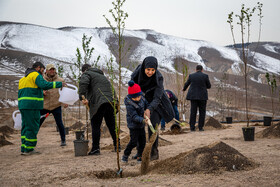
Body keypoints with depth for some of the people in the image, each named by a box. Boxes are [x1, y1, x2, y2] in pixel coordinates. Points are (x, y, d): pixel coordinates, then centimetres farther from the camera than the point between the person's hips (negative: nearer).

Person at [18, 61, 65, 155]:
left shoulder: (24, 78, 25)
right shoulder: (36, 75, -4)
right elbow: (44, 85, -20)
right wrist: (59, 84, -17)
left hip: (22, 105, 9)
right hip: (32, 105, -9)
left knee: (26, 126, 11)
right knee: (32, 127, -5)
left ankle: (24, 148, 11)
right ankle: (29, 149, -5)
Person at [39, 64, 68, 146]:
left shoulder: (60, 80, 1)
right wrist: (42, 92, -20)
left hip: (56, 106, -1)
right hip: (44, 106, 1)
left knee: (59, 123, -2)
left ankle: (63, 140, 15)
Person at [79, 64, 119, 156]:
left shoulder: (87, 74, 11)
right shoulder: (102, 75, 34)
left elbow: (83, 83, -12)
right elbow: (111, 88, 30)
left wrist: (82, 97, -15)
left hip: (98, 103, -7)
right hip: (110, 102, 7)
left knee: (95, 126, 0)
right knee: (111, 125, 15)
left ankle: (95, 149, -1)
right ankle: (117, 146, 20)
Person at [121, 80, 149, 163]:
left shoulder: (142, 98, -4)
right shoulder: (129, 105, -26)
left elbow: (146, 105, 16)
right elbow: (134, 117, -30)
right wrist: (143, 120, -42)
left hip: (141, 125, 7)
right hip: (133, 126, -7)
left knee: (142, 140, 9)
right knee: (133, 141, -8)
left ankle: (139, 155, 25)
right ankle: (125, 155, 12)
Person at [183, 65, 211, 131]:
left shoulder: (191, 76, 2)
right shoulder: (205, 76, -4)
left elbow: (187, 84, 17)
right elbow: (209, 86, 4)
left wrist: (184, 89, 38)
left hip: (193, 96, 2)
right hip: (202, 96, -2)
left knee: (193, 112, 4)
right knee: (202, 112, 7)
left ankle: (192, 127, 0)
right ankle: (200, 127, 4)